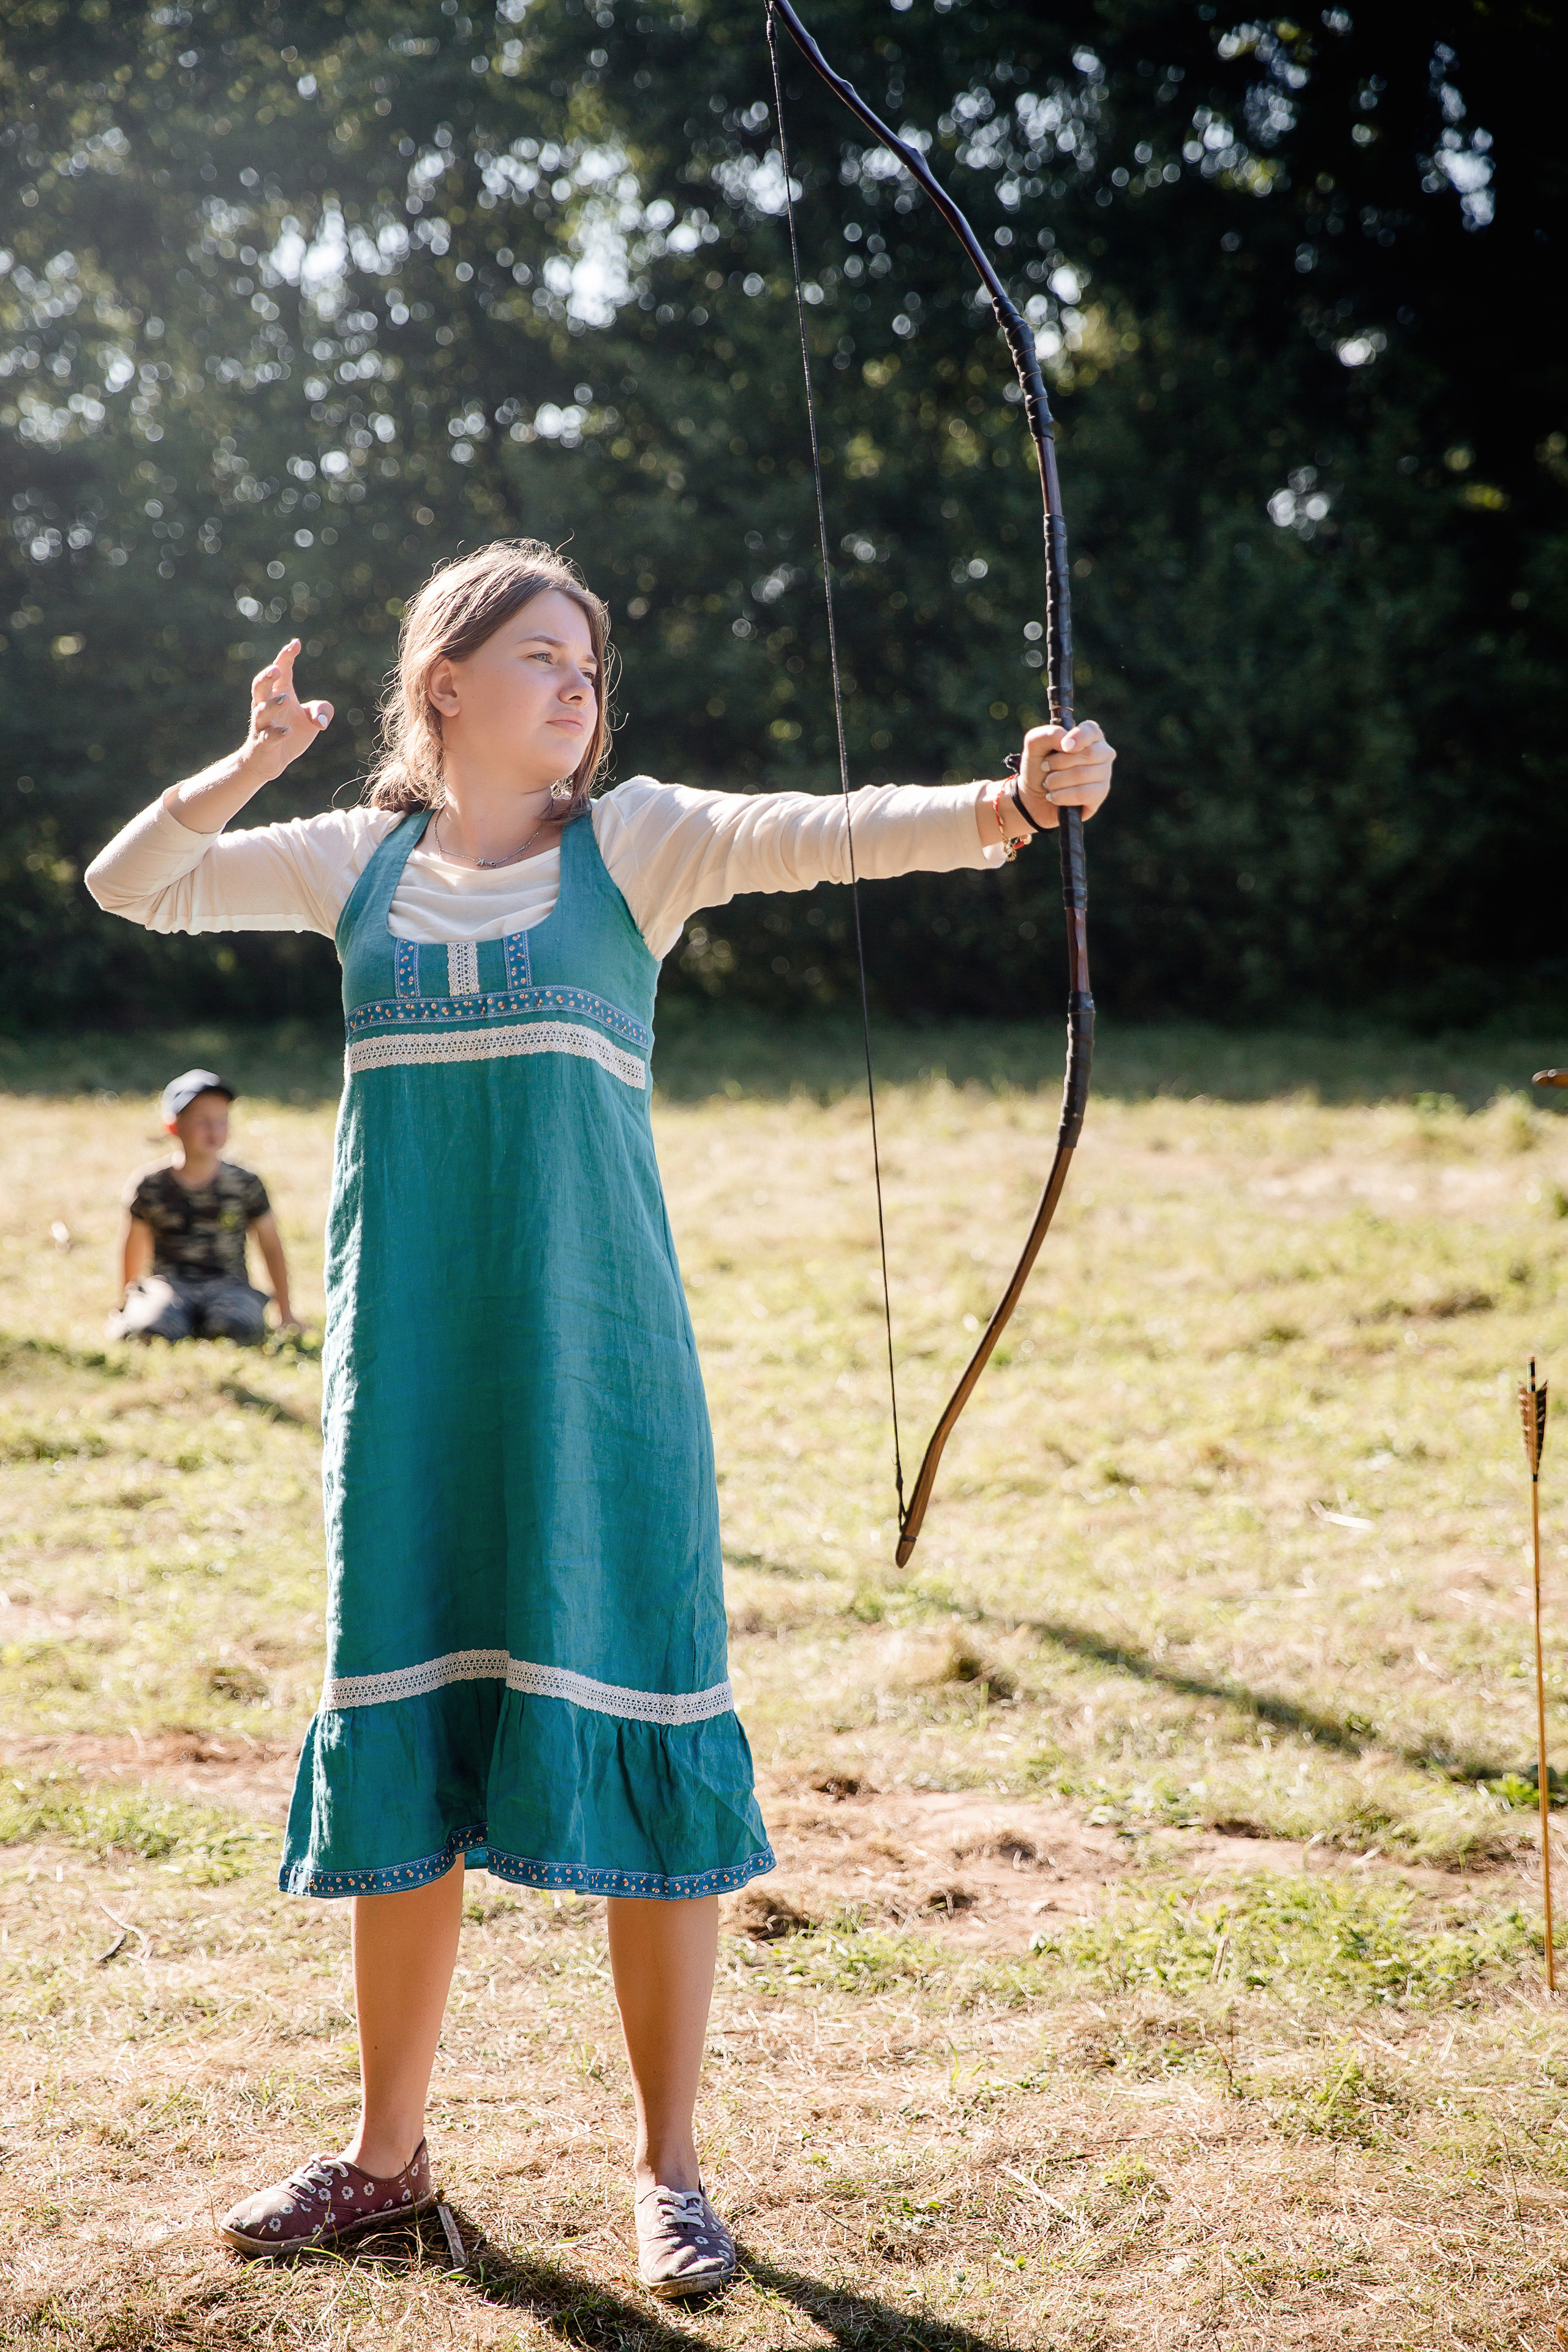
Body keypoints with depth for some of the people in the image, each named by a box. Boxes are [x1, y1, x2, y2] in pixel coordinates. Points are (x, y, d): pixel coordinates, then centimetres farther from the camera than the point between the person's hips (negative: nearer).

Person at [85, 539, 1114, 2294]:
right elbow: (127, 885, 17)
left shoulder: (634, 842, 2)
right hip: (411, 1361, 3)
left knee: (638, 1728, -1)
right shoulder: (360, 862, 10)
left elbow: (826, 831, -14)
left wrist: (1007, 803, -31)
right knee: (402, 1735, 9)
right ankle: (388, 2151, 25)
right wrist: (250, 766, -1)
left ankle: (668, 2168, 14)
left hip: (594, 1356, -2)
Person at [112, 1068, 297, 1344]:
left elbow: (271, 1247, 12)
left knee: (240, 1325, -33)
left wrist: (285, 1314, 13)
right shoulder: (150, 1186, 1)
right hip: (170, 1284, -2)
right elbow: (134, 1249, 16)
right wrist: (125, 1307, 23)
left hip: (229, 1285, 2)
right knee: (152, 1330, -35)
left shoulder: (245, 1185, 3)